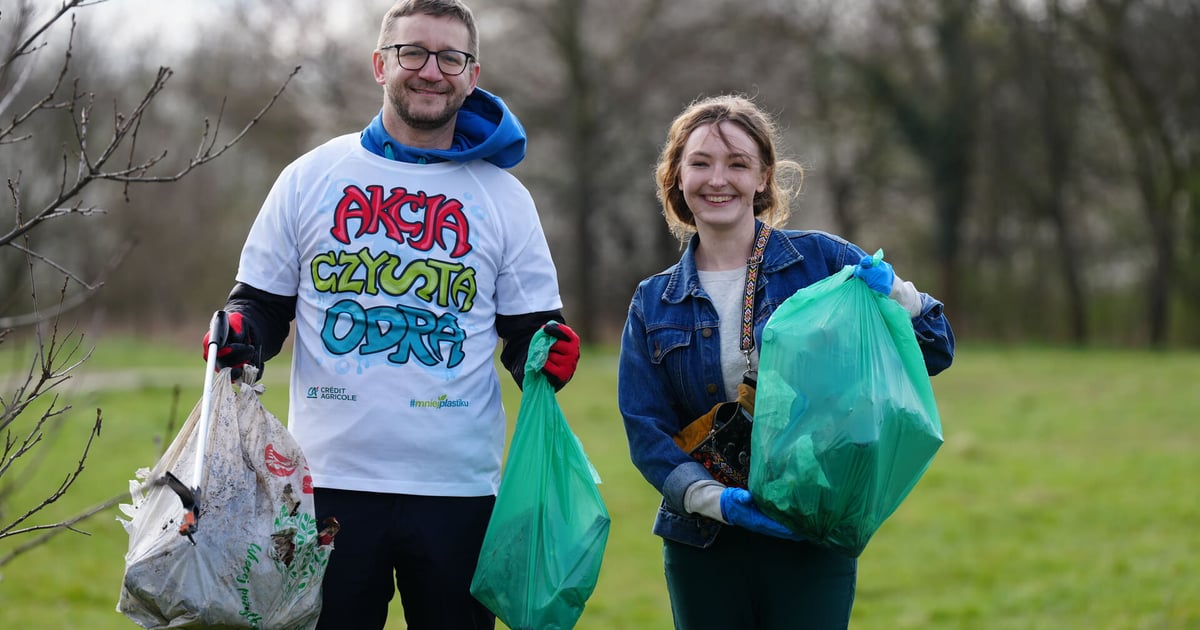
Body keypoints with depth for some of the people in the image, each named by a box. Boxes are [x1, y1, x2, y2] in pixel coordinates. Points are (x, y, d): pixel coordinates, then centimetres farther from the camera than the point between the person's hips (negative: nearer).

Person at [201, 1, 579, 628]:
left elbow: (526, 331, 10)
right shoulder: (310, 178, 7)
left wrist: (549, 353, -13)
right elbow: (263, 302, 10)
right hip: (330, 482, 0)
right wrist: (239, 330, -12)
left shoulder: (504, 199, 8)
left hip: (458, 488, 1)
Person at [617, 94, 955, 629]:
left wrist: (893, 294, -17)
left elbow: (934, 352, 2)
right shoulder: (653, 305, 6)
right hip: (703, 546, 2)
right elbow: (646, 429, 0)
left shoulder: (822, 260, 1)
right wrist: (709, 498, -16)